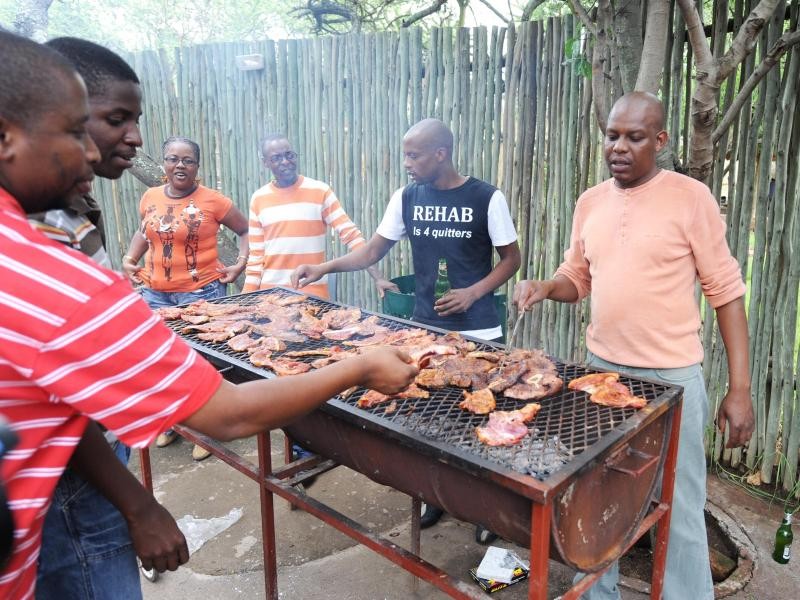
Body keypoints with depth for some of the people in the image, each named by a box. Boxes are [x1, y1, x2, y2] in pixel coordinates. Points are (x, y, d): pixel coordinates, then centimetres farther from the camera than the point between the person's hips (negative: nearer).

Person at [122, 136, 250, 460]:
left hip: (201, 292, -5)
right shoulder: (150, 197, 6)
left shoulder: (212, 200, -8)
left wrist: (241, 263, -8)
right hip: (155, 293, 5)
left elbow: (246, 230, 2)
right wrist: (129, 258, 10)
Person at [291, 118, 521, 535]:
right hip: (425, 326, 3)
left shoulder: (486, 198, -8)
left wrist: (473, 292, -16)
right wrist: (324, 267, -7)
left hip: (477, 331, -3)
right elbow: (372, 252, 6)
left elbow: (511, 259, -2)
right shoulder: (406, 198, 2)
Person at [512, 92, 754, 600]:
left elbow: (726, 292, -6)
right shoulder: (590, 202, 6)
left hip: (671, 378, -5)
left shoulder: (691, 198, -8)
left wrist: (740, 388, -9)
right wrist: (543, 287, -8)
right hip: (600, 370, 5)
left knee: (679, 512, 7)